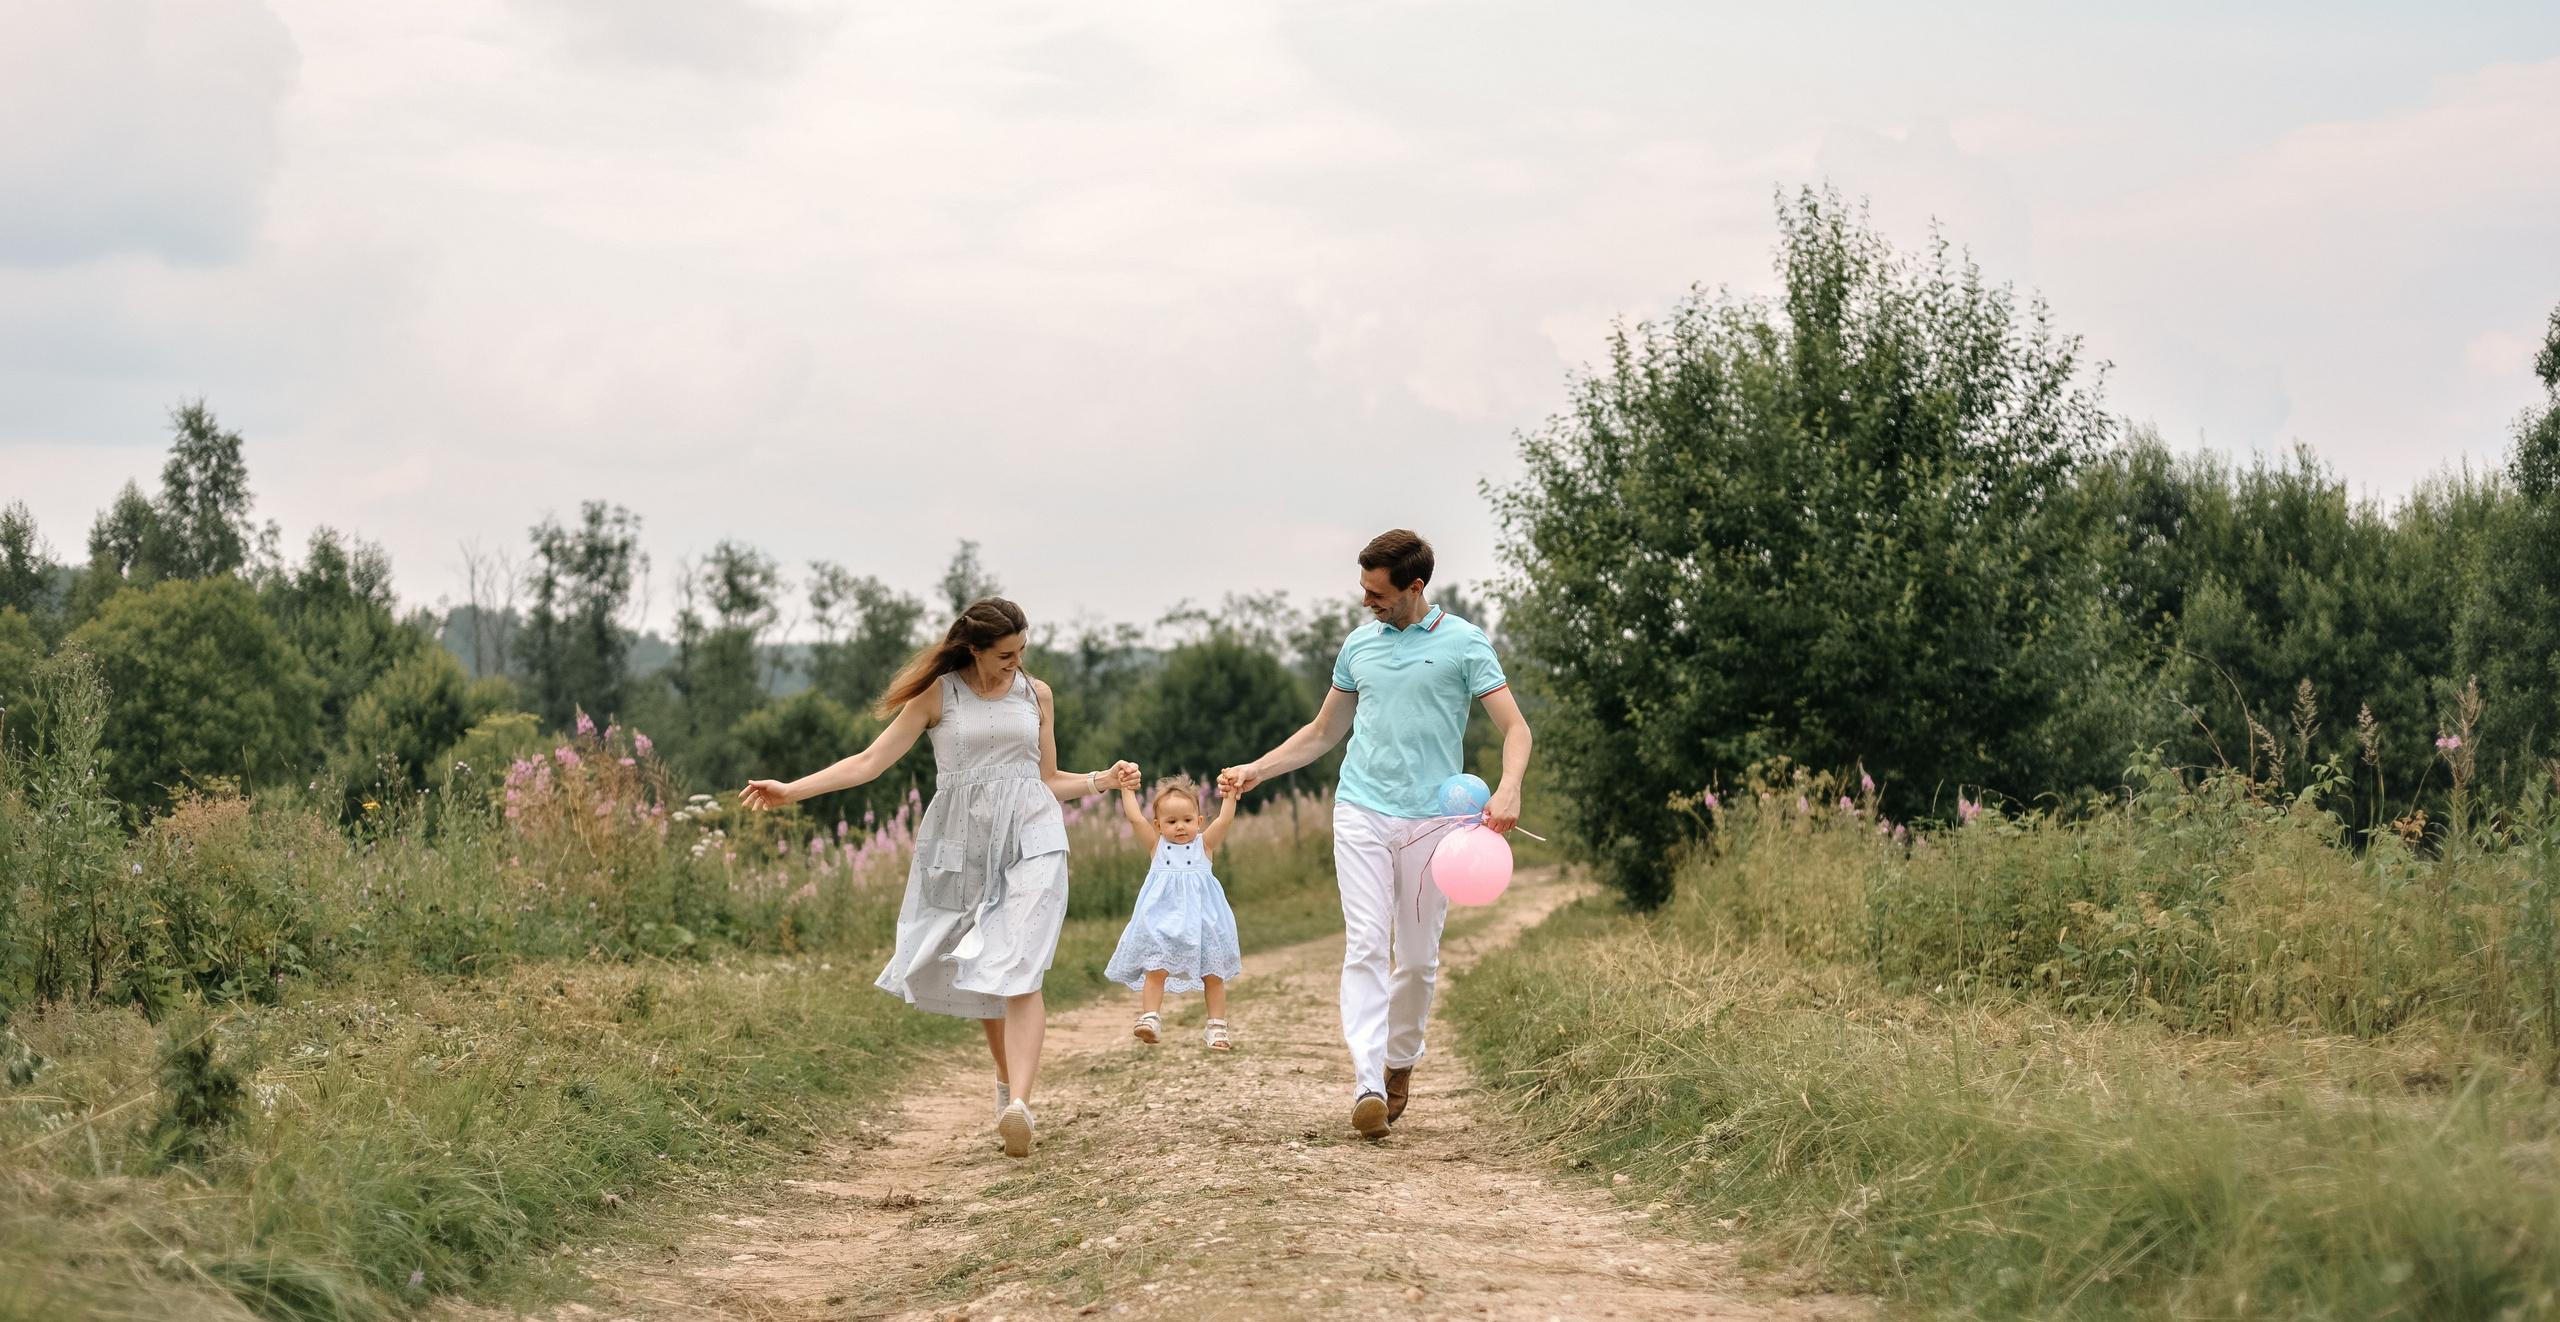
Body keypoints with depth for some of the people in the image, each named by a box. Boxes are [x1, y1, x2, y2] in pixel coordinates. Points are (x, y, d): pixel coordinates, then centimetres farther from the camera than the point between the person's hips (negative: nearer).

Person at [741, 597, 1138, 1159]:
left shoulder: (1036, 695, 11)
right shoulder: (937, 695, 3)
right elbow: (870, 761, 1)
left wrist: (1103, 780, 4)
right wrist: (791, 790, -6)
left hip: (1031, 841, -1)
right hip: (963, 847, 1)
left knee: (1019, 971, -16)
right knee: (982, 976, 7)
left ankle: (1019, 1105, -29)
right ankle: (1007, 1080, 30)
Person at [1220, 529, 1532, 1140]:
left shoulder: (1464, 644, 0)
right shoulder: (1359, 643, 13)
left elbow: (1515, 729, -5)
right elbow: (1323, 731, 24)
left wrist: (1508, 789, -24)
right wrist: (1256, 770, 14)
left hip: (1431, 816, -2)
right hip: (1362, 812, 2)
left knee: (1418, 957, 4)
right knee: (1366, 944, -12)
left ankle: (1401, 1061, 27)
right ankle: (1367, 1084, -21)